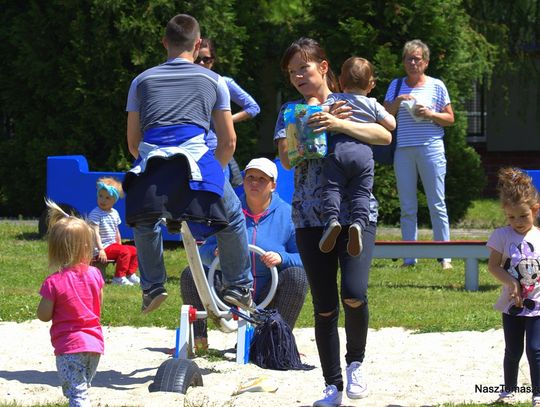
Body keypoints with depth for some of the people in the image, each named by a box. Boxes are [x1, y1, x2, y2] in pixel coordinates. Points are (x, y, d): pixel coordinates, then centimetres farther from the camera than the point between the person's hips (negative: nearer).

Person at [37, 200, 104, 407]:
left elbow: (44, 315, -10)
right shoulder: (94, 275, -2)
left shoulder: (54, 283, -16)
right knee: (83, 389, 22)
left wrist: (46, 297, 7)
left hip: (69, 345, -6)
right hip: (94, 342, 6)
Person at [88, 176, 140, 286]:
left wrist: (120, 245, 16)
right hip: (104, 247, -9)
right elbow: (96, 233, -22)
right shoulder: (95, 214, -15)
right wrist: (100, 249, -28)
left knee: (134, 250, 6)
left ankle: (131, 275, 11)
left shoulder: (114, 213, 10)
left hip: (113, 245, 9)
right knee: (124, 252, -24)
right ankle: (119, 278, -21)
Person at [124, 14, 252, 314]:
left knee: (145, 221, 32)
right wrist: (212, 172, 36)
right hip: (194, 161, -2)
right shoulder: (213, 80, 21)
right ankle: (240, 287, 23)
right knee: (233, 217, 23)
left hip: (150, 165, 2)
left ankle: (152, 287, 29)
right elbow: (229, 142, 21)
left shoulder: (142, 81, 25)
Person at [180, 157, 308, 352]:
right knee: (190, 274, -17)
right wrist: (216, 252, -20)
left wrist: (281, 258, -25)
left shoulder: (287, 214, -1)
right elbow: (204, 252, 4)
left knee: (297, 275, -30)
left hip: (268, 297, -2)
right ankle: (198, 339, -11)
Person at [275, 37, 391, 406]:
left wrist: (339, 124, -21)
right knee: (325, 307, 1)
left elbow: (385, 136, -11)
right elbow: (287, 158, -5)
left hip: (356, 213, -2)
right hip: (311, 219, 2)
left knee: (354, 294, -18)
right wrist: (318, 126, -16)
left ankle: (356, 363, 8)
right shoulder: (291, 112, 11)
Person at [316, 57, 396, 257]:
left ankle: (331, 220, -30)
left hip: (338, 148, -1)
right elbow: (391, 125, 17)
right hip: (364, 152, 1)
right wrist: (382, 113, 37)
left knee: (332, 187, -5)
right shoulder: (373, 104, 19)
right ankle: (358, 223, -27)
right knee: (361, 192, -2)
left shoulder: (334, 99, 15)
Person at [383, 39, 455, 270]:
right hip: (403, 151, 2)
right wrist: (398, 101, -8)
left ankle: (445, 257, -3)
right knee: (407, 207, 3)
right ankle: (409, 257, 5)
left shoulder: (436, 86, 7)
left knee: (437, 205, -4)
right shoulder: (396, 86, 14)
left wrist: (431, 114, -9)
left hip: (430, 149, -2)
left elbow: (450, 119, 8)